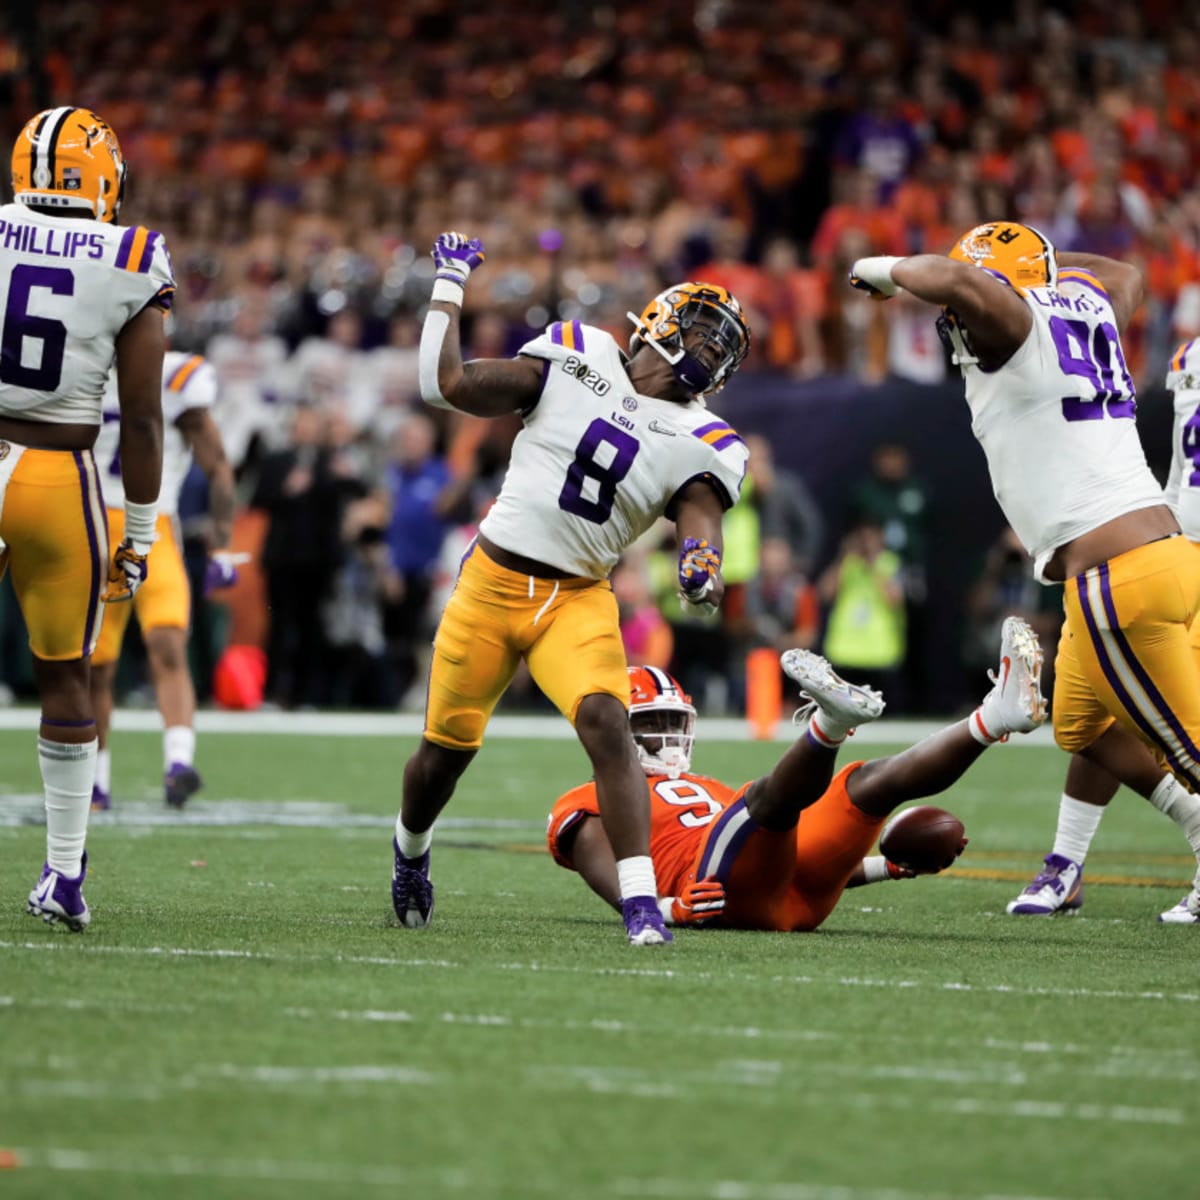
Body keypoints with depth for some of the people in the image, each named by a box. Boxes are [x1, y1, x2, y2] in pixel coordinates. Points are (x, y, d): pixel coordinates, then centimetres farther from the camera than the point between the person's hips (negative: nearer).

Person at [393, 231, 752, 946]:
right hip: (491, 582, 0)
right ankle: (411, 848, 43)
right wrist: (449, 287, 6)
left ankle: (643, 902, -26)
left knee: (606, 721, -25)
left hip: (578, 599, 0)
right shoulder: (578, 357, 0)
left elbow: (702, 518, -15)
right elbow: (451, 385, 2)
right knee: (447, 747, 10)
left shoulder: (702, 444, 1)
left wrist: (703, 566, -37)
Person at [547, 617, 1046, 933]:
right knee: (774, 791, -31)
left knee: (869, 781, -8)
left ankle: (995, 716, -28)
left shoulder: (710, 793, 39)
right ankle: (828, 723, -64)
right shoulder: (590, 809, 18)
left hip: (800, 895, 7)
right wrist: (670, 908, -24)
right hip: (725, 895, -7)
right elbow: (625, 894, -2)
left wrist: (888, 866, 21)